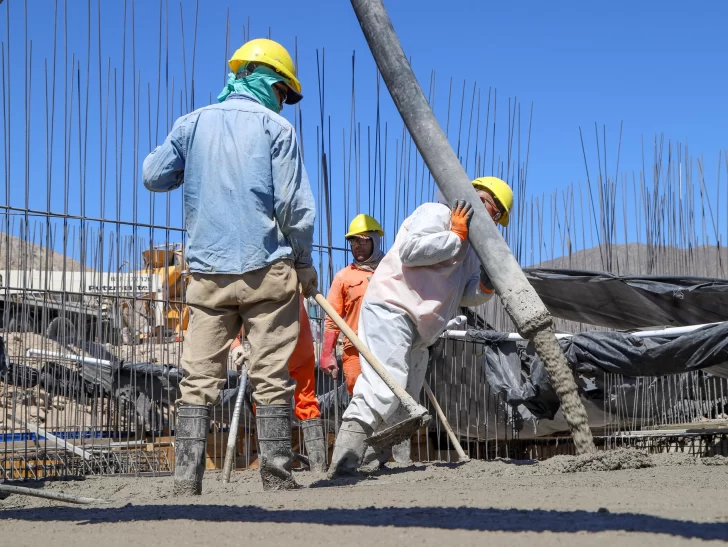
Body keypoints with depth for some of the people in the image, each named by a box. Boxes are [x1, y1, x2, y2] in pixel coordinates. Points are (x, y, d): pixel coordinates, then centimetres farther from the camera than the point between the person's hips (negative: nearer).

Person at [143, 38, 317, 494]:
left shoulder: (193, 123, 10)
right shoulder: (277, 128, 1)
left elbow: (154, 176, 10)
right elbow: (295, 206, -4)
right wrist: (305, 263, 8)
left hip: (208, 272, 3)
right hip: (267, 269, -3)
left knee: (199, 378, 3)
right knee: (272, 378, 1)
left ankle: (187, 479, -3)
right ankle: (277, 477, 2)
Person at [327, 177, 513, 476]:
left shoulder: (470, 248, 27)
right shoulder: (437, 213, -2)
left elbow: (465, 296, 20)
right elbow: (410, 250, -19)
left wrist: (486, 286, -1)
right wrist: (456, 235, -12)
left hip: (418, 333, 11)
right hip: (390, 309, -11)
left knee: (402, 406, 8)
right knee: (384, 387, -25)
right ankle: (344, 461, -32)